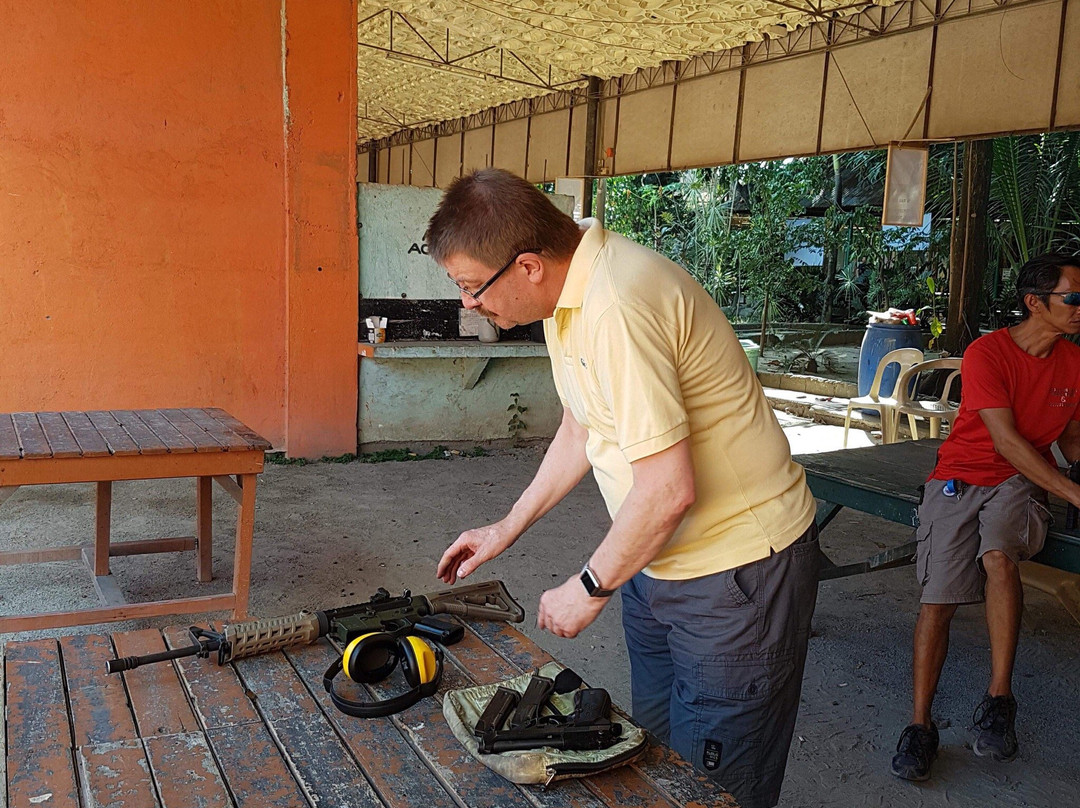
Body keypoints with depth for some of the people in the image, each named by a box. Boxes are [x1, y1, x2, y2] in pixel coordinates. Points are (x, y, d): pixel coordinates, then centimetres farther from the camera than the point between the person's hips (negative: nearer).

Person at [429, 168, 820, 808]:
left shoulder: (616, 307, -29)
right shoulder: (568, 288, 3)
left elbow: (669, 490, -30)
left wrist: (591, 588, -14)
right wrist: (509, 528, 18)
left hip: (737, 568, -9)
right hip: (658, 557, 9)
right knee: (654, 749, 21)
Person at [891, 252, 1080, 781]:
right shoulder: (987, 353, -11)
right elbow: (1006, 440, -17)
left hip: (1021, 482, 3)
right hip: (960, 478, -2)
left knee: (999, 556, -31)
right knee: (938, 597, -14)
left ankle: (998, 700, -20)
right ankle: (920, 724, -3)